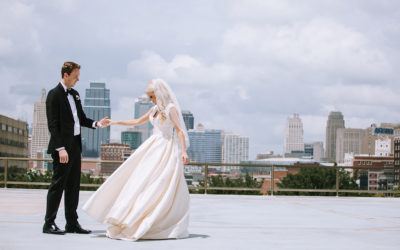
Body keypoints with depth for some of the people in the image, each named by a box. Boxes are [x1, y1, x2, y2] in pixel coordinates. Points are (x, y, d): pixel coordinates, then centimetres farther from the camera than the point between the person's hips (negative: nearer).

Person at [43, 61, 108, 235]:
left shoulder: (75, 94, 16)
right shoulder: (55, 95, -9)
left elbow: (81, 118, 22)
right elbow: (53, 124, -14)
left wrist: (96, 123, 2)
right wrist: (60, 148, -20)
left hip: (75, 146, 8)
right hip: (62, 147, -8)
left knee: (73, 185, 9)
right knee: (58, 184, -5)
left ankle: (72, 223, 15)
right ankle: (49, 224, 2)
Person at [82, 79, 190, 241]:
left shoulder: (171, 109, -10)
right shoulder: (155, 109, 13)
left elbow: (180, 131, -14)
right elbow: (137, 122, 23)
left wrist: (183, 152, -24)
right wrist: (115, 122, 21)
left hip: (167, 149, -8)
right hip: (153, 146, 8)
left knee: (161, 188, -9)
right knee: (140, 181, 4)